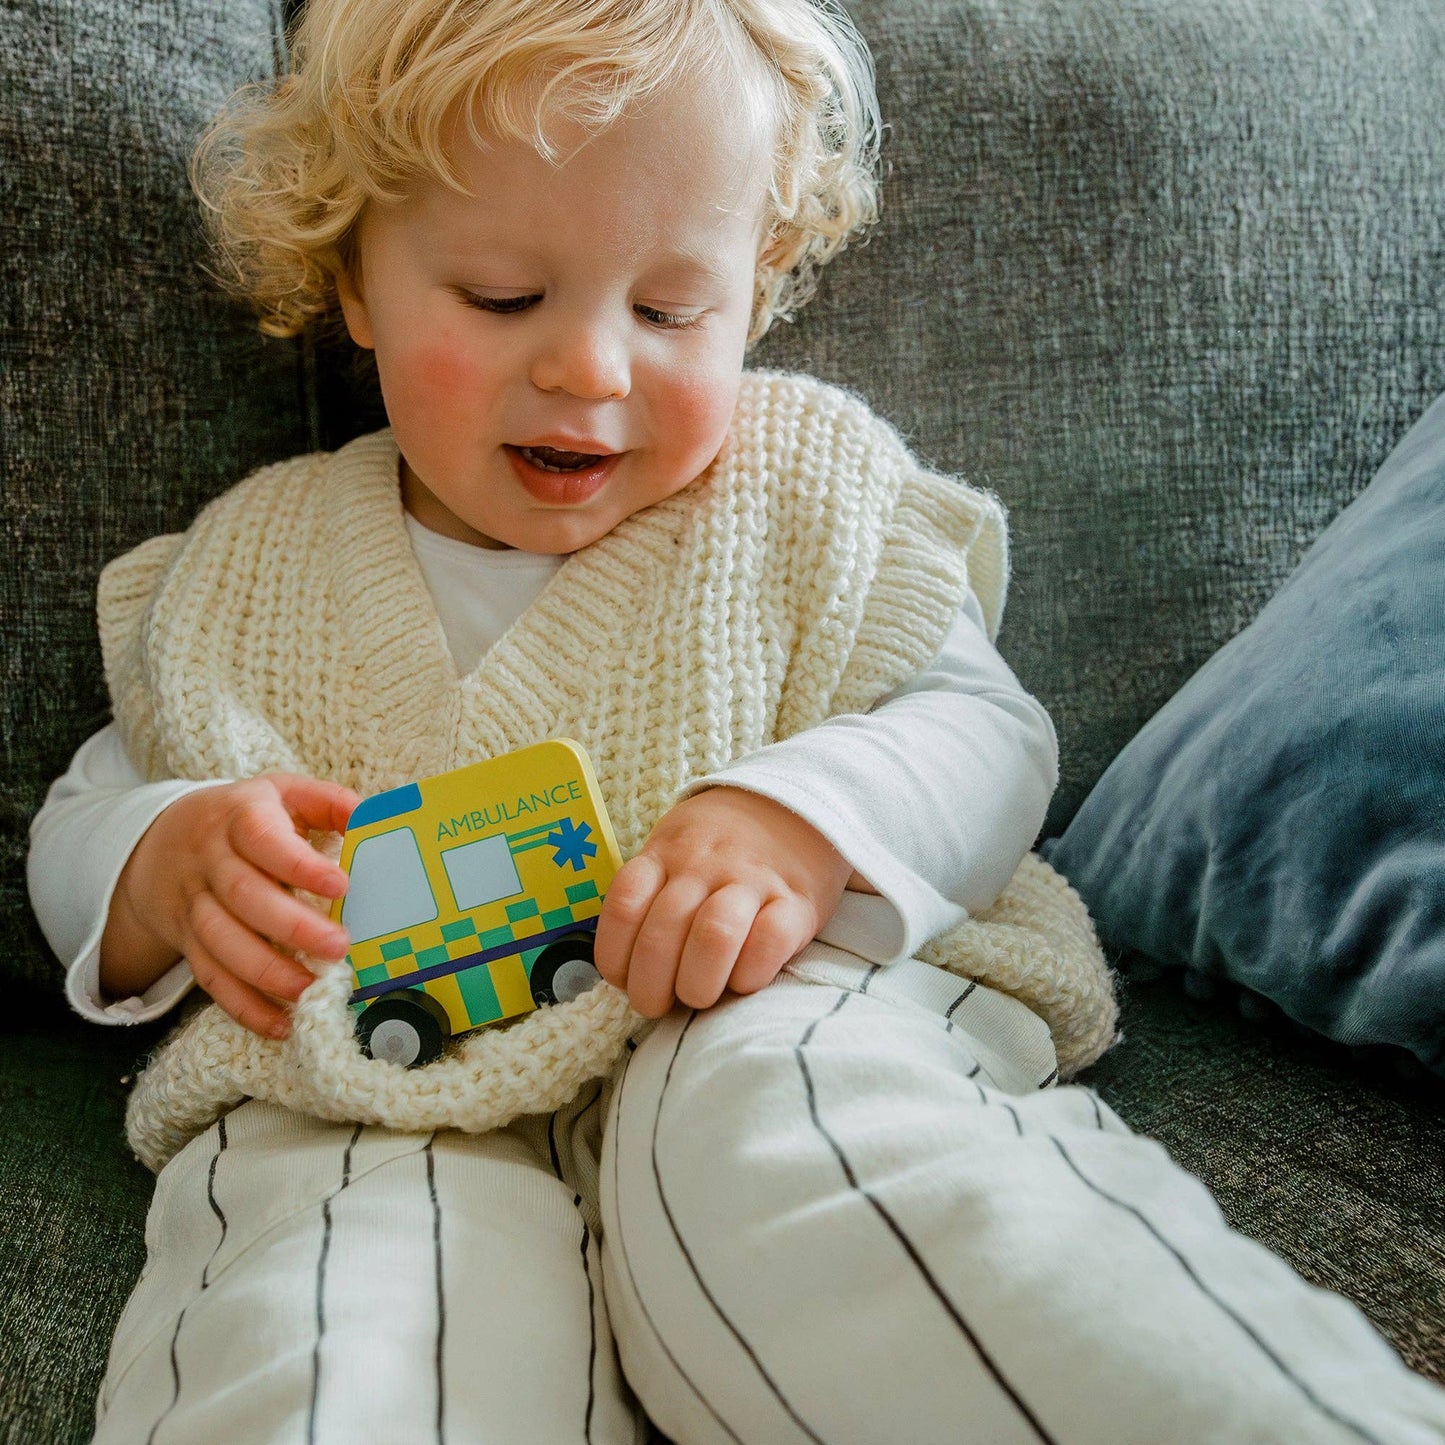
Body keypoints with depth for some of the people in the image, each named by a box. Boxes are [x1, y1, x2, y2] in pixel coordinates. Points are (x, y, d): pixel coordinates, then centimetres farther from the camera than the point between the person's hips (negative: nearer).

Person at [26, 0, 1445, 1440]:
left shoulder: (804, 485, 12)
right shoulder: (252, 567, 16)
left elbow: (983, 728, 7)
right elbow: (82, 822, 21)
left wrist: (807, 820, -15)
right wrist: (167, 863, -5)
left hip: (763, 1020, 1)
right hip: (379, 1096, 0)